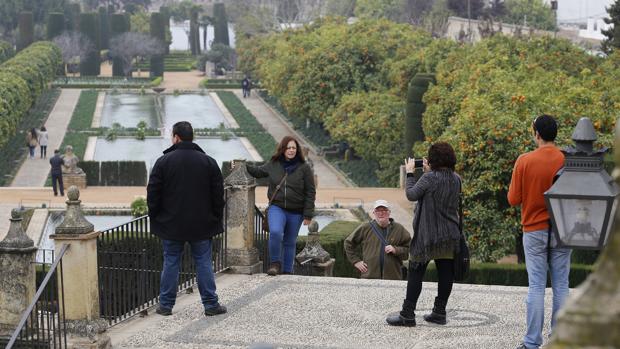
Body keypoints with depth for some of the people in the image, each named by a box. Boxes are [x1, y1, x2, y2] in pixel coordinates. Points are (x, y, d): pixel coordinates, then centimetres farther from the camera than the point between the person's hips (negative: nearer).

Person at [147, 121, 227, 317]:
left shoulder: (164, 161, -6)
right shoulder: (208, 162, 0)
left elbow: (153, 193, -6)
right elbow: (218, 194, 3)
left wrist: (154, 217, 7)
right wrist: (217, 220, 11)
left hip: (171, 225, -1)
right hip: (201, 225, 1)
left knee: (171, 262, 7)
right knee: (203, 262, 6)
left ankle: (166, 305, 11)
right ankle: (211, 304, 7)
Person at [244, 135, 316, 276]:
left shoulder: (304, 168, -4)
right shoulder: (274, 164, 3)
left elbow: (310, 192, -2)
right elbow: (258, 172, 22)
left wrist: (308, 215, -6)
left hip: (296, 212, 0)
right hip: (277, 208, 0)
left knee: (290, 242, 9)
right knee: (275, 232, -25)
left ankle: (287, 271, 21)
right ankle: (275, 263, -7)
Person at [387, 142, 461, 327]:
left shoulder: (429, 178, -16)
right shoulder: (456, 180, 5)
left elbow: (411, 194, -11)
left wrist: (410, 173, -1)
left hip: (427, 235, -6)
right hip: (450, 236, 6)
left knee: (415, 272, -1)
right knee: (445, 273, 8)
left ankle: (407, 314, -2)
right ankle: (440, 312, 12)